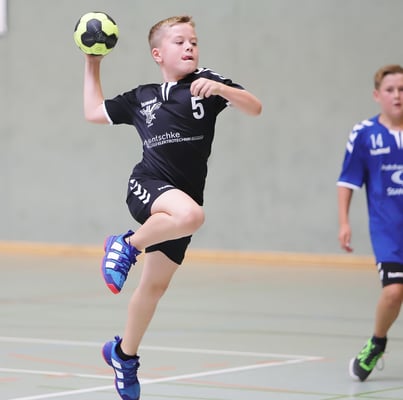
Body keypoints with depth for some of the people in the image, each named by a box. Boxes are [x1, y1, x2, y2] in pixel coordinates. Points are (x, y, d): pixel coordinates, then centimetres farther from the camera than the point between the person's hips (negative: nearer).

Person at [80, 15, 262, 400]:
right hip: (147, 185, -2)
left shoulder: (207, 82, 4)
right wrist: (92, 64, 23)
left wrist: (219, 89, -23)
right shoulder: (141, 97, 9)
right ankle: (127, 245, -14)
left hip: (177, 202, 2)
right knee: (191, 215, -37)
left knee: (155, 285, 11)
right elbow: (94, 112, 23)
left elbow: (254, 107, -7)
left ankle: (124, 353, 30)